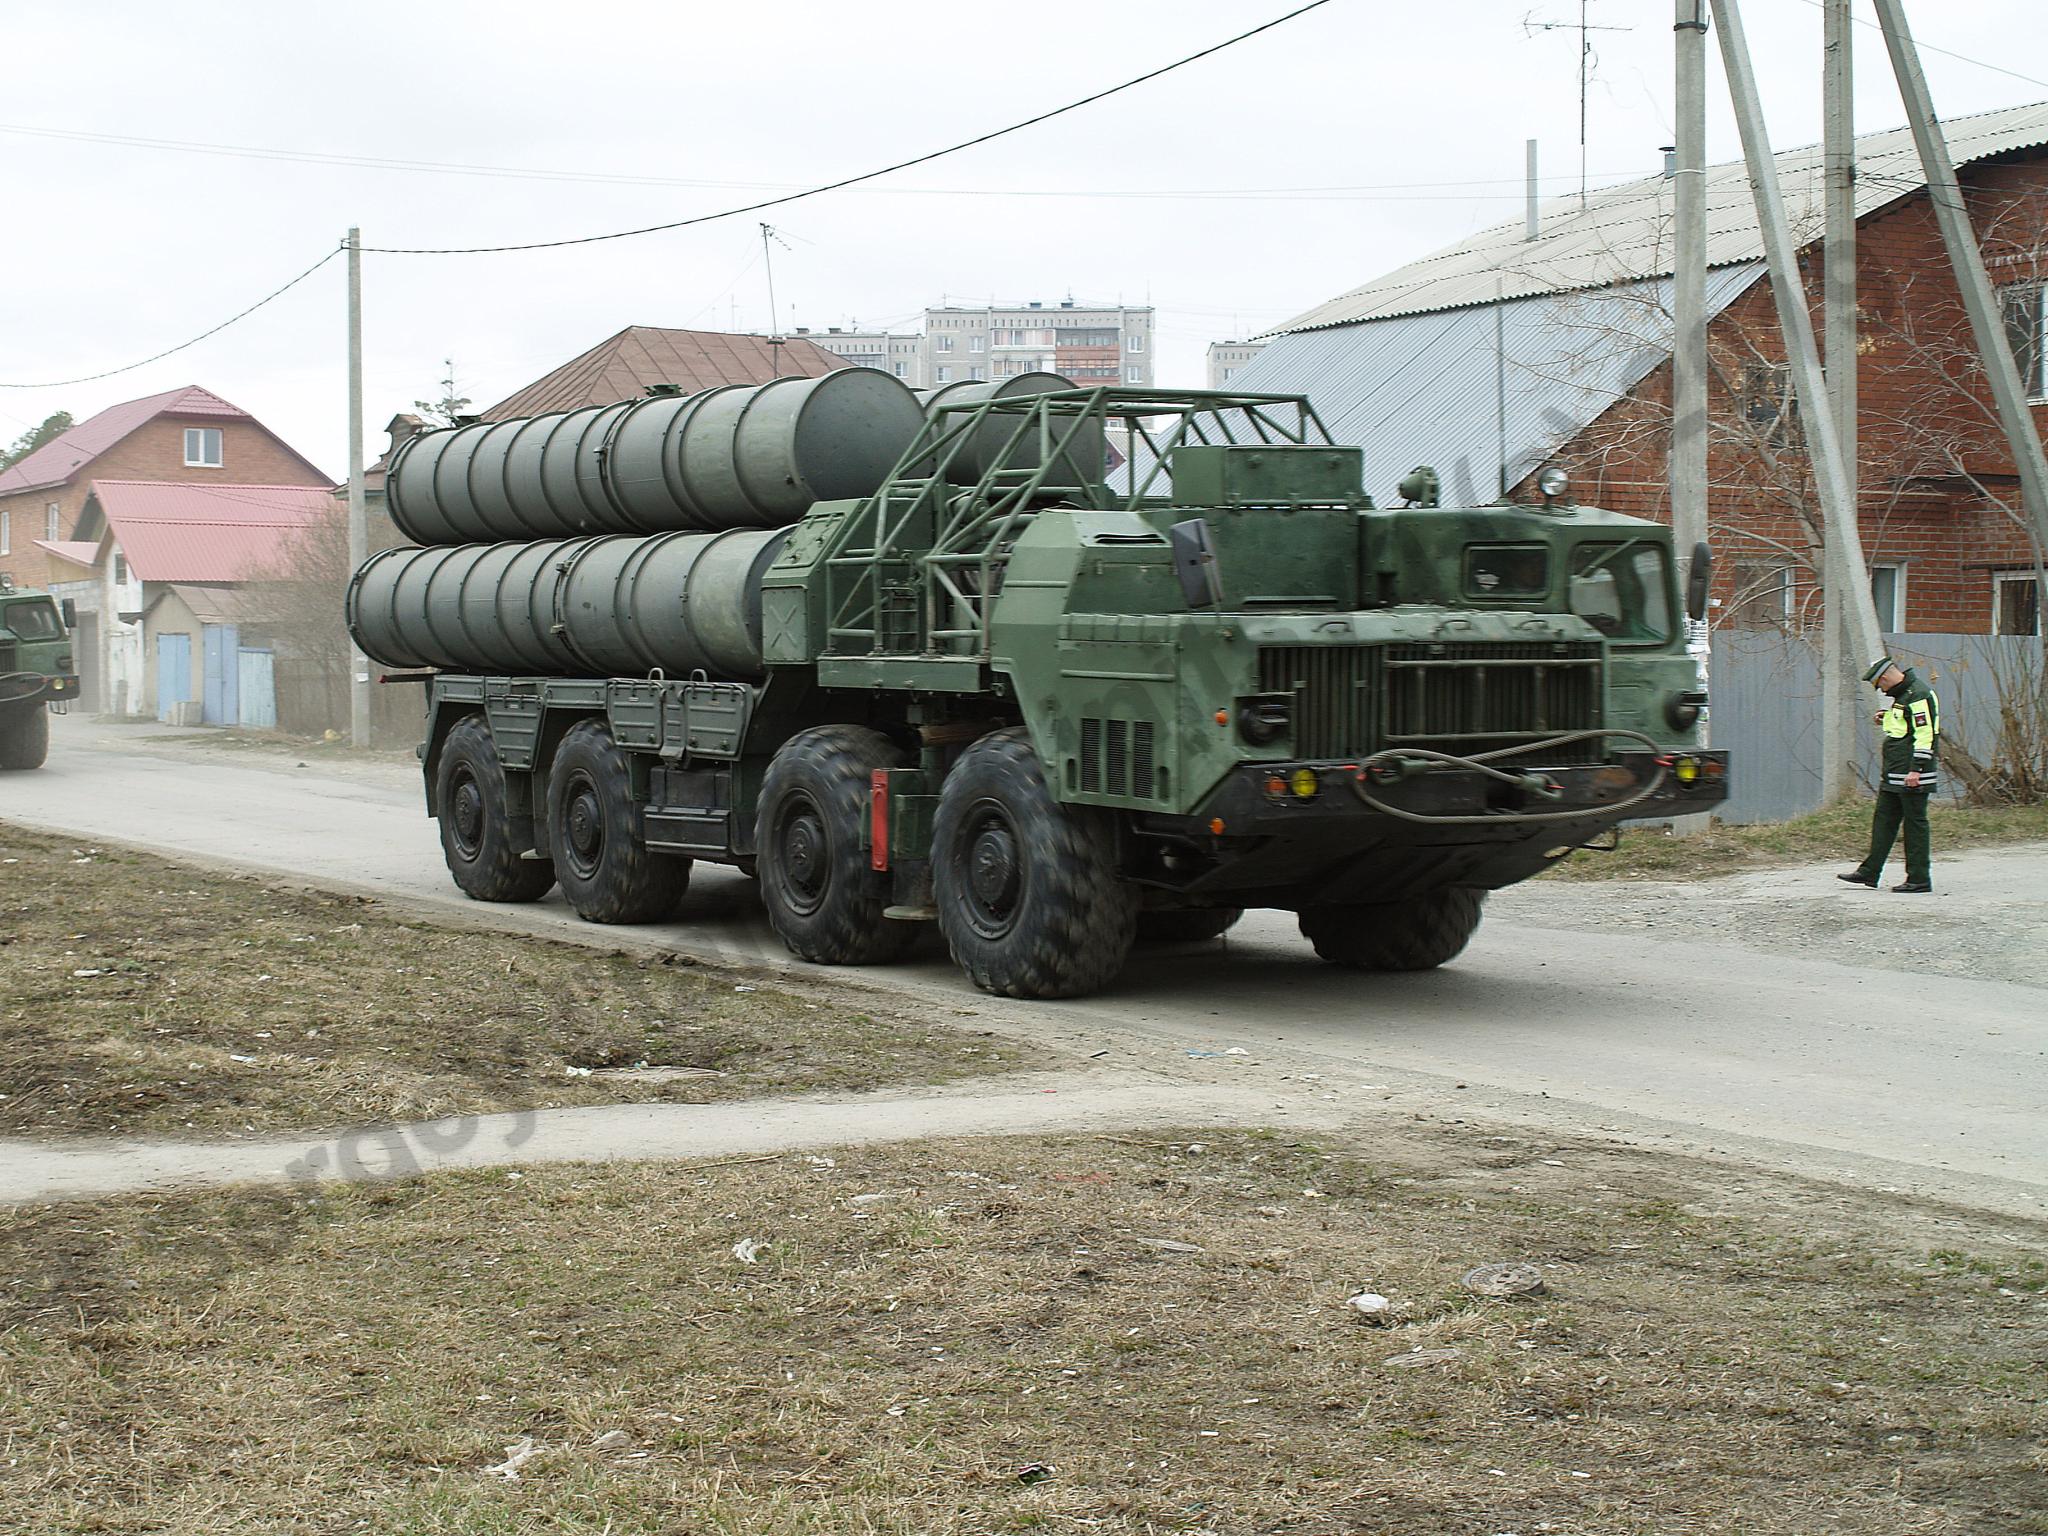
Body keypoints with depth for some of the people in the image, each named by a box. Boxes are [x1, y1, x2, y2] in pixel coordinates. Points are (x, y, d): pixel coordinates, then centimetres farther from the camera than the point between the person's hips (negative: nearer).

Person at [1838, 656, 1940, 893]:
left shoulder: (1918, 695, -16)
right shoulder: (1902, 694, 16)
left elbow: (1924, 734, -21)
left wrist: (1916, 769, -24)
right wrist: (1887, 720, 12)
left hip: (1912, 778, -10)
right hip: (1894, 775, 10)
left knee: (1914, 824, -4)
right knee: (1883, 819, 12)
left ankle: (1919, 879, 2)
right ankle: (1869, 872, 17)